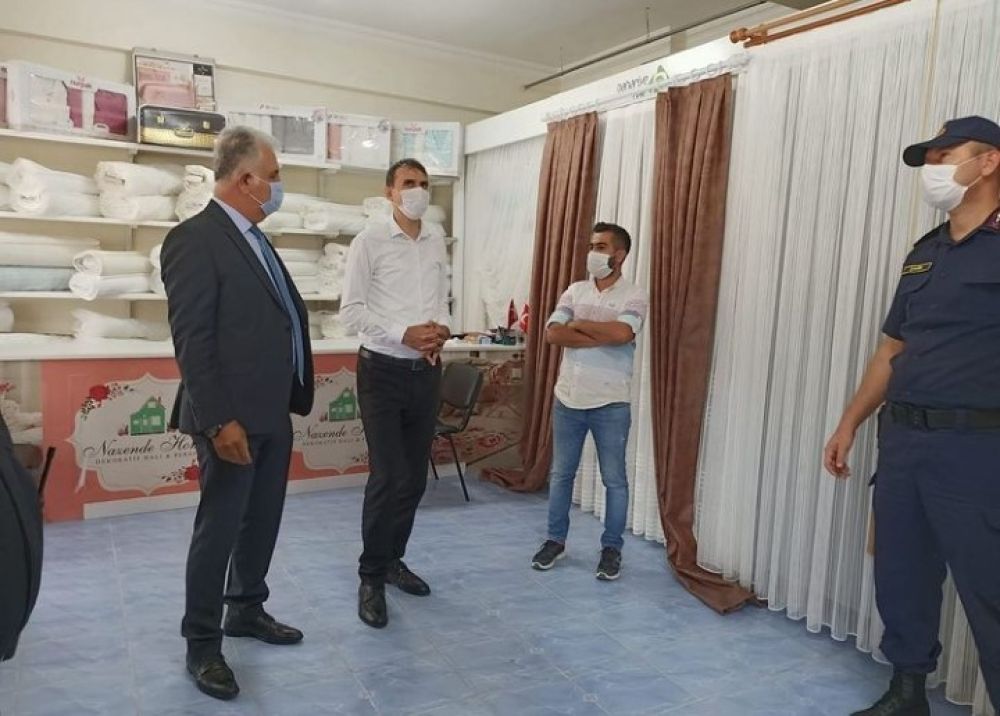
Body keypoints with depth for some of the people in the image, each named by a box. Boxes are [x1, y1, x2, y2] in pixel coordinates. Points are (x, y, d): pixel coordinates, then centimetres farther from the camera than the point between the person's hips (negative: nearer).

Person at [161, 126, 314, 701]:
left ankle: (247, 611, 36)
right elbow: (192, 340, -19)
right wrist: (218, 421, -22)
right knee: (219, 529, 4)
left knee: (262, 522, 18)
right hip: (234, 419, -9)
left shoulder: (255, 239, 14)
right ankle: (203, 644, 20)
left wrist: (291, 397, 15)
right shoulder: (196, 238, -14)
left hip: (274, 413, 9)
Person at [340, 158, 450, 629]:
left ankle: (393, 560, 30)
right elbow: (350, 310, -10)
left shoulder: (437, 240, 9)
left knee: (415, 477, 11)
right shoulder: (369, 241, -6)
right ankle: (372, 578, 11)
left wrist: (439, 331, -6)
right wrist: (405, 335, -19)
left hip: (427, 371, 5)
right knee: (389, 477, -6)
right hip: (383, 369, -5)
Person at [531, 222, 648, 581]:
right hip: (567, 399, 4)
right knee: (560, 474, 13)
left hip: (611, 405, -4)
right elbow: (552, 334, -6)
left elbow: (622, 333, -25)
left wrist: (578, 324, -11)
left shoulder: (633, 296, -6)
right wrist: (599, 338, -17)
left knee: (614, 479, 7)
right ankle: (556, 540, 28)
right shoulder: (575, 291, 7)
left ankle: (612, 548, 22)